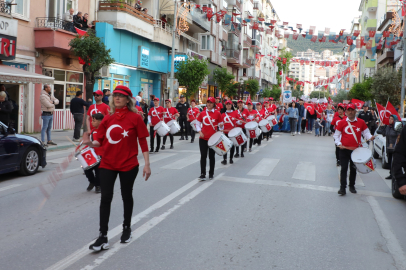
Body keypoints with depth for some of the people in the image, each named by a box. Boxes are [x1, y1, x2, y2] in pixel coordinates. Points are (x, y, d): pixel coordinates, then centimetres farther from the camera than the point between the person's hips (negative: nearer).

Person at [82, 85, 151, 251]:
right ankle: (103, 237, 4)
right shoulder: (107, 118, 4)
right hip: (108, 164, 3)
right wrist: (90, 143, -18)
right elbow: (100, 141, 5)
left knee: (126, 196, 14)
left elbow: (143, 142, -6)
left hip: (128, 164, -2)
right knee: (105, 198, -2)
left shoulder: (135, 118, -7)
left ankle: (127, 228, 35)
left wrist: (147, 164, -8)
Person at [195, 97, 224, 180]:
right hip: (203, 138, 1)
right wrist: (200, 132, -4)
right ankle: (202, 174, 0)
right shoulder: (202, 113, 5)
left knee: (212, 156, 8)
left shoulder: (217, 113, -1)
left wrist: (221, 126, -19)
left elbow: (221, 125, 4)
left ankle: (211, 173, 21)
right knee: (203, 156, -3)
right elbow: (197, 124, 11)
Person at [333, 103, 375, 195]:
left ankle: (352, 186, 27)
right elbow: (336, 135, 6)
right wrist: (338, 144, -8)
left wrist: (370, 137, -14)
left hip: (356, 150, 1)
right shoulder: (342, 123, 0)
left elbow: (366, 133, 7)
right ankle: (342, 188, -1)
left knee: (353, 169, 12)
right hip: (344, 149, -1)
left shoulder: (361, 122, 2)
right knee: (344, 168, -5)